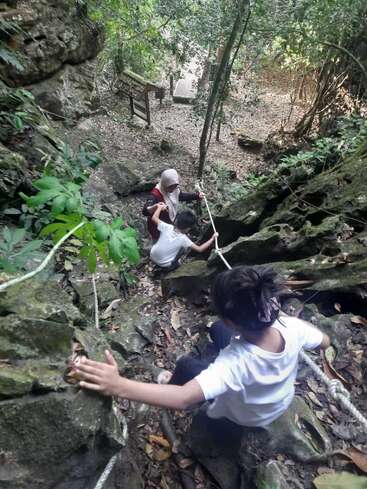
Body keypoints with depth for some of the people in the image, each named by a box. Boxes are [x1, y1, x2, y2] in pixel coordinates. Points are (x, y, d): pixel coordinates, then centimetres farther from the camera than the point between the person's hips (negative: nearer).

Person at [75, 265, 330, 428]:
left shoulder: (236, 362, -47)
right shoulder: (292, 327, -33)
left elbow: (184, 398, -54)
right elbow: (325, 341, -11)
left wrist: (118, 385, -56)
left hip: (246, 417, -4)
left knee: (185, 365, 6)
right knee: (216, 329, 10)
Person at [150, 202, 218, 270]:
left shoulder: (167, 227, -17)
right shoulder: (183, 239, -22)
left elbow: (154, 218, -4)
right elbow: (200, 249, -20)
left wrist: (160, 207, 11)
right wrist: (212, 238, -13)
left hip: (152, 258, 4)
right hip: (165, 265, -4)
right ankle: (174, 263, 14)